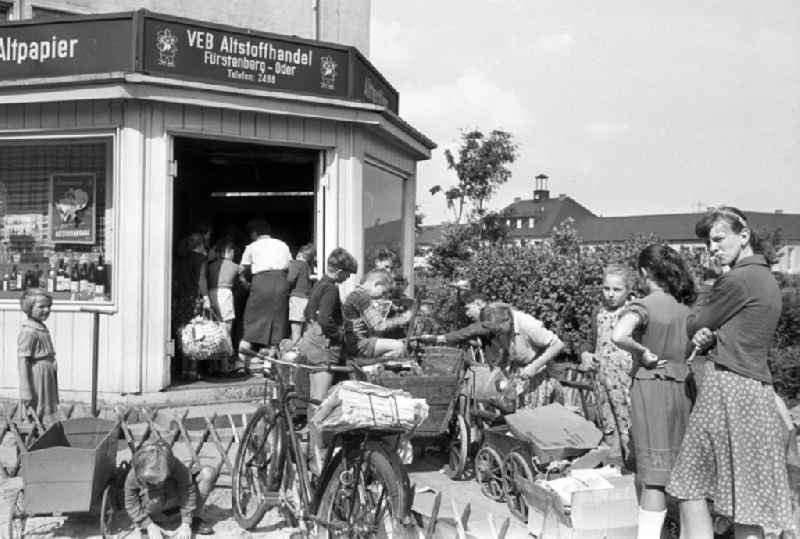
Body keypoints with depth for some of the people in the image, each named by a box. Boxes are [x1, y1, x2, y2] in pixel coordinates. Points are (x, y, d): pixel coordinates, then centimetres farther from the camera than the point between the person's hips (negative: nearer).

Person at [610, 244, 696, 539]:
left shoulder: (643, 305, -12)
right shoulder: (686, 306, 6)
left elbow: (618, 336, -30)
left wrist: (644, 354, -15)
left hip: (651, 387, -5)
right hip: (682, 389, 5)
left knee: (654, 477, -3)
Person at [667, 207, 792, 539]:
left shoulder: (738, 280, -13)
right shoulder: (766, 279, 15)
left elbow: (693, 326, -4)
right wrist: (707, 338, -1)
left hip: (729, 384, -9)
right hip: (758, 389, 9)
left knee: (691, 487, 2)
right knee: (752, 498, 10)